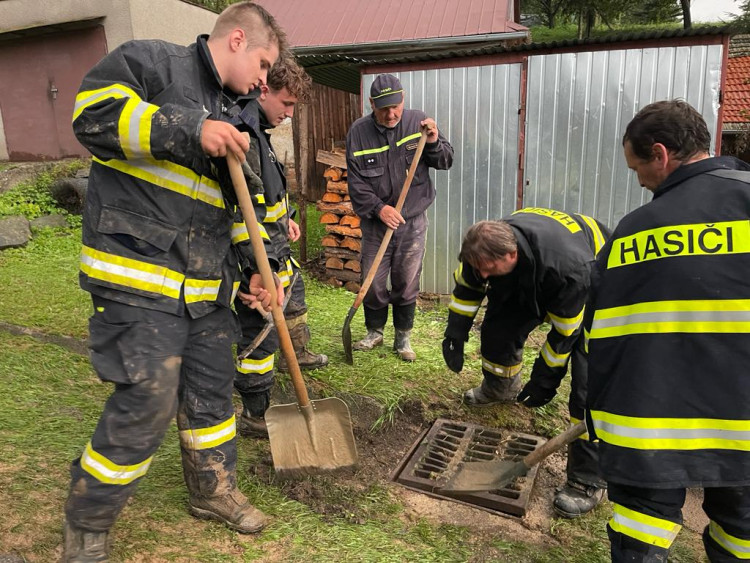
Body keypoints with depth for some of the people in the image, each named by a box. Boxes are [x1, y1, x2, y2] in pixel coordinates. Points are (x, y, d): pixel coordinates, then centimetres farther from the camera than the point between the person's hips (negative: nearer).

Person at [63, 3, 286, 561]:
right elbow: (93, 111, -16)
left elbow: (237, 206, 22)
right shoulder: (152, 60, -1)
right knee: (147, 400, -8)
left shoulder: (230, 114, 21)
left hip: (206, 283, 8)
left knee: (212, 387, 14)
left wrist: (253, 271, 13)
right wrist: (191, 131, -20)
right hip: (137, 270, -8)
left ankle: (214, 489, 36)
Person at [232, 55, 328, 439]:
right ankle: (254, 415, 10)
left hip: (273, 241, 11)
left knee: (294, 286, 30)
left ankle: (296, 353, 54)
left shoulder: (257, 128, 9)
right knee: (261, 332, -4)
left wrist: (284, 218, 26)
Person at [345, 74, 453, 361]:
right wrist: (378, 208, -17)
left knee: (406, 283, 8)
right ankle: (375, 332, 31)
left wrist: (434, 143, -19)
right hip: (375, 222, 0)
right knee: (373, 283, 7)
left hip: (412, 221, 0)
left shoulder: (418, 122, -4)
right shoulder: (358, 132, -5)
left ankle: (403, 337, 26)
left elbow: (446, 162, 2)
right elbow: (355, 180, -6)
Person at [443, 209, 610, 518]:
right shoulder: (485, 248, -27)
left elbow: (565, 332, -29)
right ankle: (500, 387, 41)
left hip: (591, 289, -6)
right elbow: (466, 288, -5)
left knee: (587, 382, -16)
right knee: (498, 327, 7)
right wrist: (455, 336, -4)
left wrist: (545, 379, -19)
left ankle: (587, 480, -5)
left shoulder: (568, 268, -45)